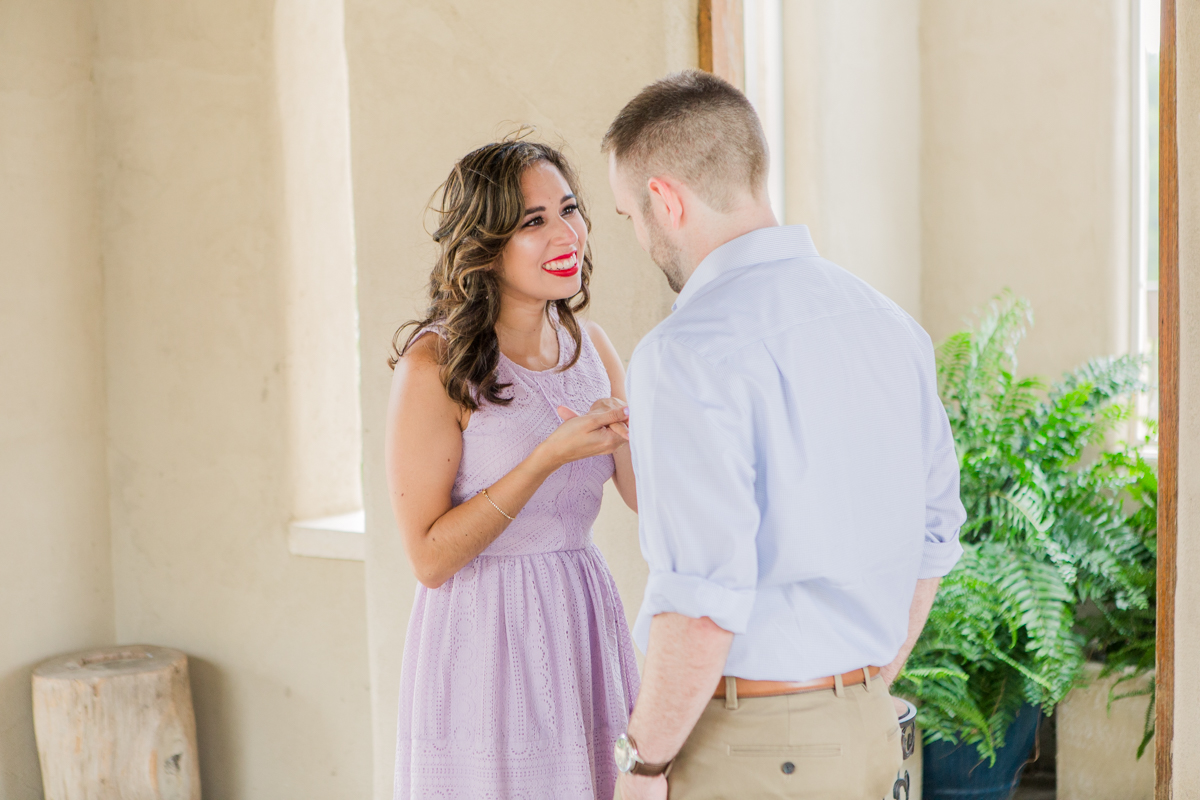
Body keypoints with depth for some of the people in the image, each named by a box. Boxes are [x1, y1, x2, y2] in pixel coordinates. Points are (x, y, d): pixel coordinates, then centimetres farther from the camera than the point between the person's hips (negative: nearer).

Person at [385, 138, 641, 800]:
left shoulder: (589, 345, 4)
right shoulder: (434, 365, -15)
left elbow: (650, 499, 6)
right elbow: (430, 557, -17)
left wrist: (624, 436, -14)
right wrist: (550, 456, -23)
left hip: (584, 621, 6)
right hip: (485, 639, -6)